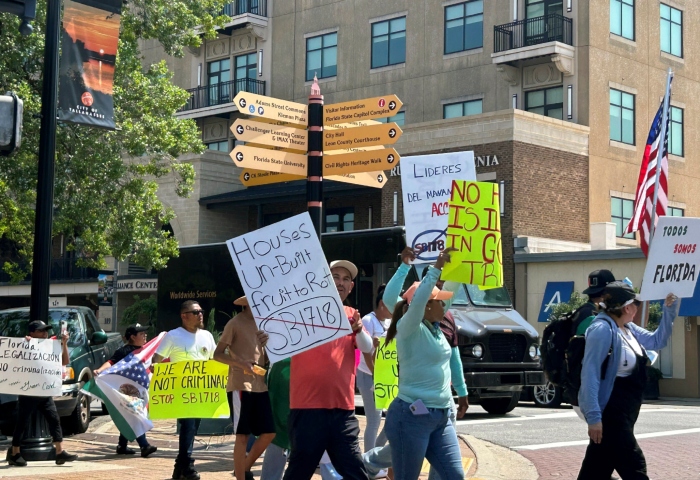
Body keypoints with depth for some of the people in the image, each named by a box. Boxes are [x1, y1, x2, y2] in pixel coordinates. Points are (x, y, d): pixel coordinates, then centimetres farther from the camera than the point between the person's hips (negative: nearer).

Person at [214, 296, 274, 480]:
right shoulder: (235, 323, -5)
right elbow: (218, 354, -6)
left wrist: (266, 344, 0)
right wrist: (241, 364, -21)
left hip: (261, 385, 7)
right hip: (241, 385, -7)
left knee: (269, 432, 7)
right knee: (242, 436, -3)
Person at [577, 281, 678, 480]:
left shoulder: (627, 328, 11)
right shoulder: (603, 330, -19)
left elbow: (657, 340, 26)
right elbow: (590, 375, -24)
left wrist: (669, 312, 11)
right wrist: (593, 416, -29)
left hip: (623, 413, 10)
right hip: (608, 413, -10)